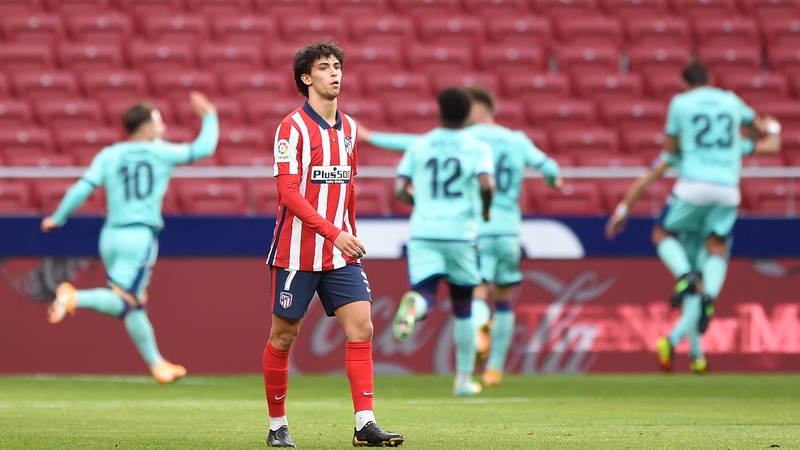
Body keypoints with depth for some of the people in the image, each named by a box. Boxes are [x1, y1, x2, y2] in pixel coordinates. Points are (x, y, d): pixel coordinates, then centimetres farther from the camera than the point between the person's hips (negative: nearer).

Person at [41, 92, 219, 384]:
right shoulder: (161, 152, 1)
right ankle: (76, 298, -34)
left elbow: (84, 187, -3)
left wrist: (58, 218, 4)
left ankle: (156, 364, 20)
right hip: (140, 236, -6)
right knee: (125, 302, -11)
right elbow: (203, 149, 8)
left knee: (135, 305, 14)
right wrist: (209, 117, 24)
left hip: (110, 235, 6)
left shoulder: (108, 155, 7)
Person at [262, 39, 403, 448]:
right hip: (296, 252, -5)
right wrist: (333, 232, -24)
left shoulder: (348, 129, 11)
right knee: (284, 335, 3)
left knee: (361, 326, -8)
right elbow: (288, 192, -17)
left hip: (340, 252, 5)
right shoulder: (293, 127, -9)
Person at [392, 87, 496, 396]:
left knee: (425, 295, -9)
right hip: (461, 232, 0)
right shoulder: (477, 148, 1)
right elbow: (486, 185, -16)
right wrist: (485, 209, 4)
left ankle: (413, 305, -49)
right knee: (463, 307, 16)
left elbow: (399, 191, 3)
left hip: (423, 233, 0)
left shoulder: (419, 147, 8)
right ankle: (464, 379, 21)